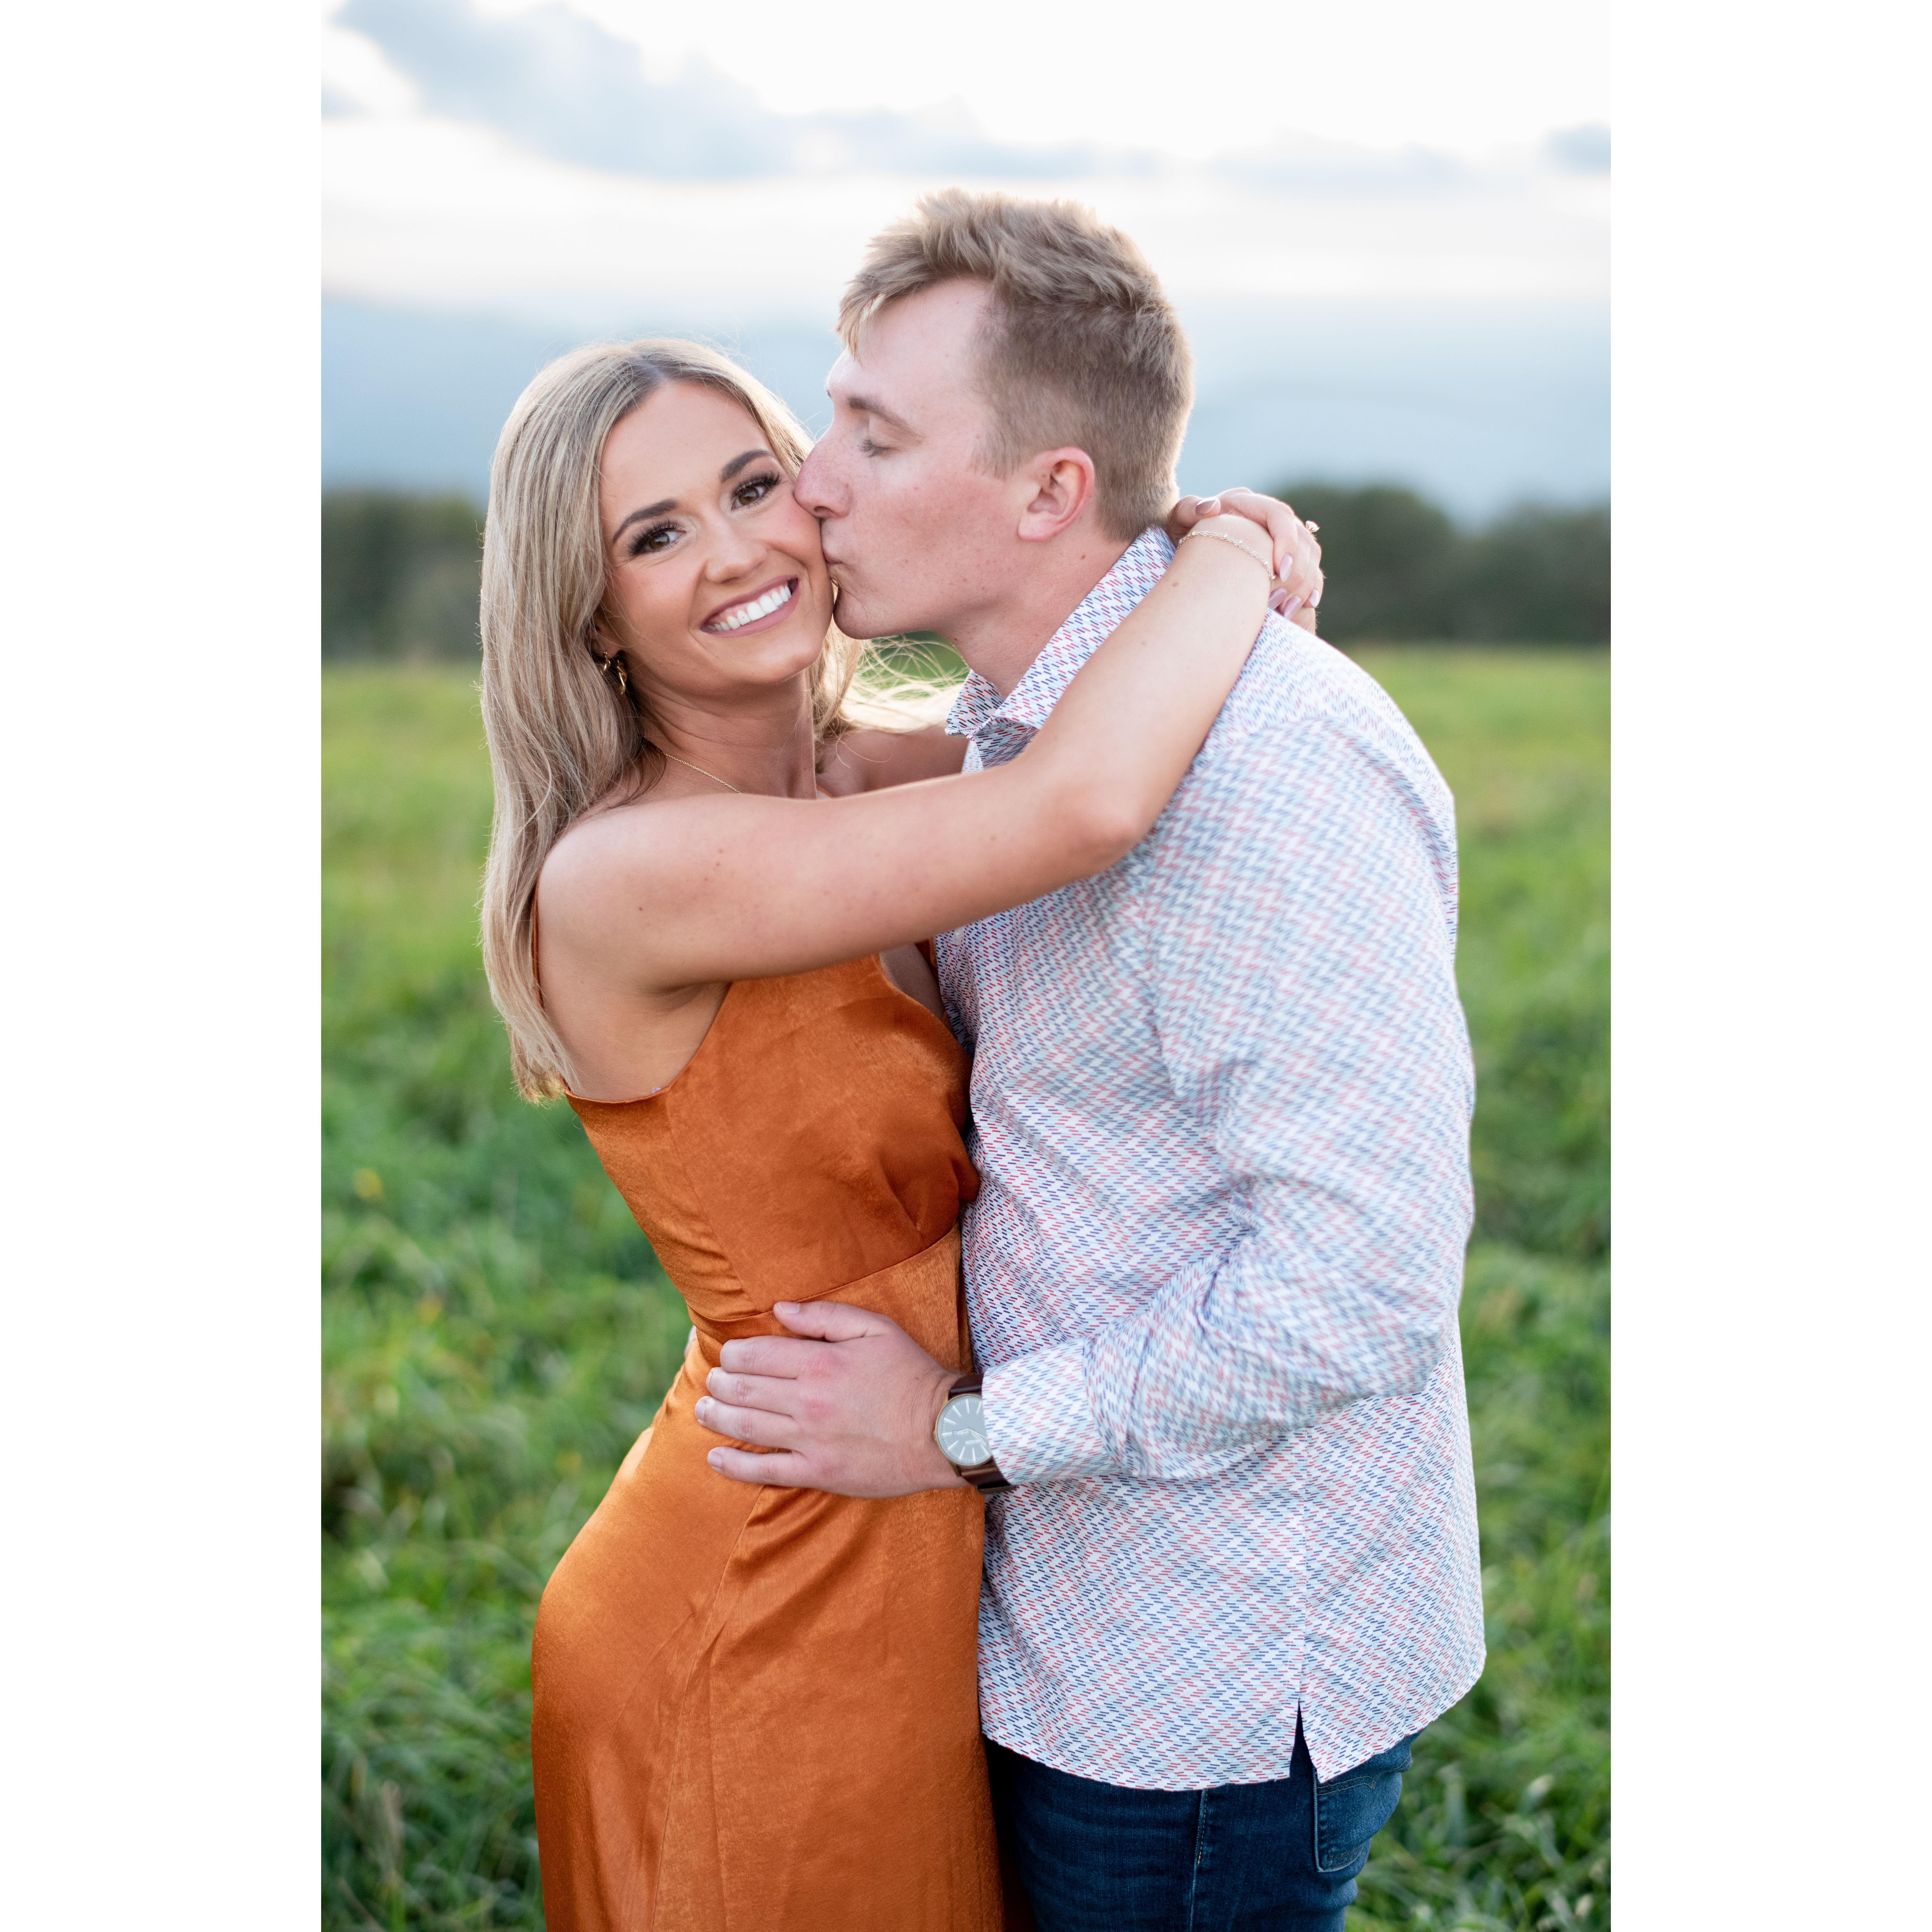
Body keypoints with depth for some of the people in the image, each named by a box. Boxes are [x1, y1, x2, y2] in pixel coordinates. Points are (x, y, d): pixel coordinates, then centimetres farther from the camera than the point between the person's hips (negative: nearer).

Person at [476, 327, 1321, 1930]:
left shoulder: (870, 776, -2)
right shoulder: (620, 873, -26)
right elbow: (1088, 804, -37)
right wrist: (1239, 551, -19)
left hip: (922, 1551, 7)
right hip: (770, 1608, -7)